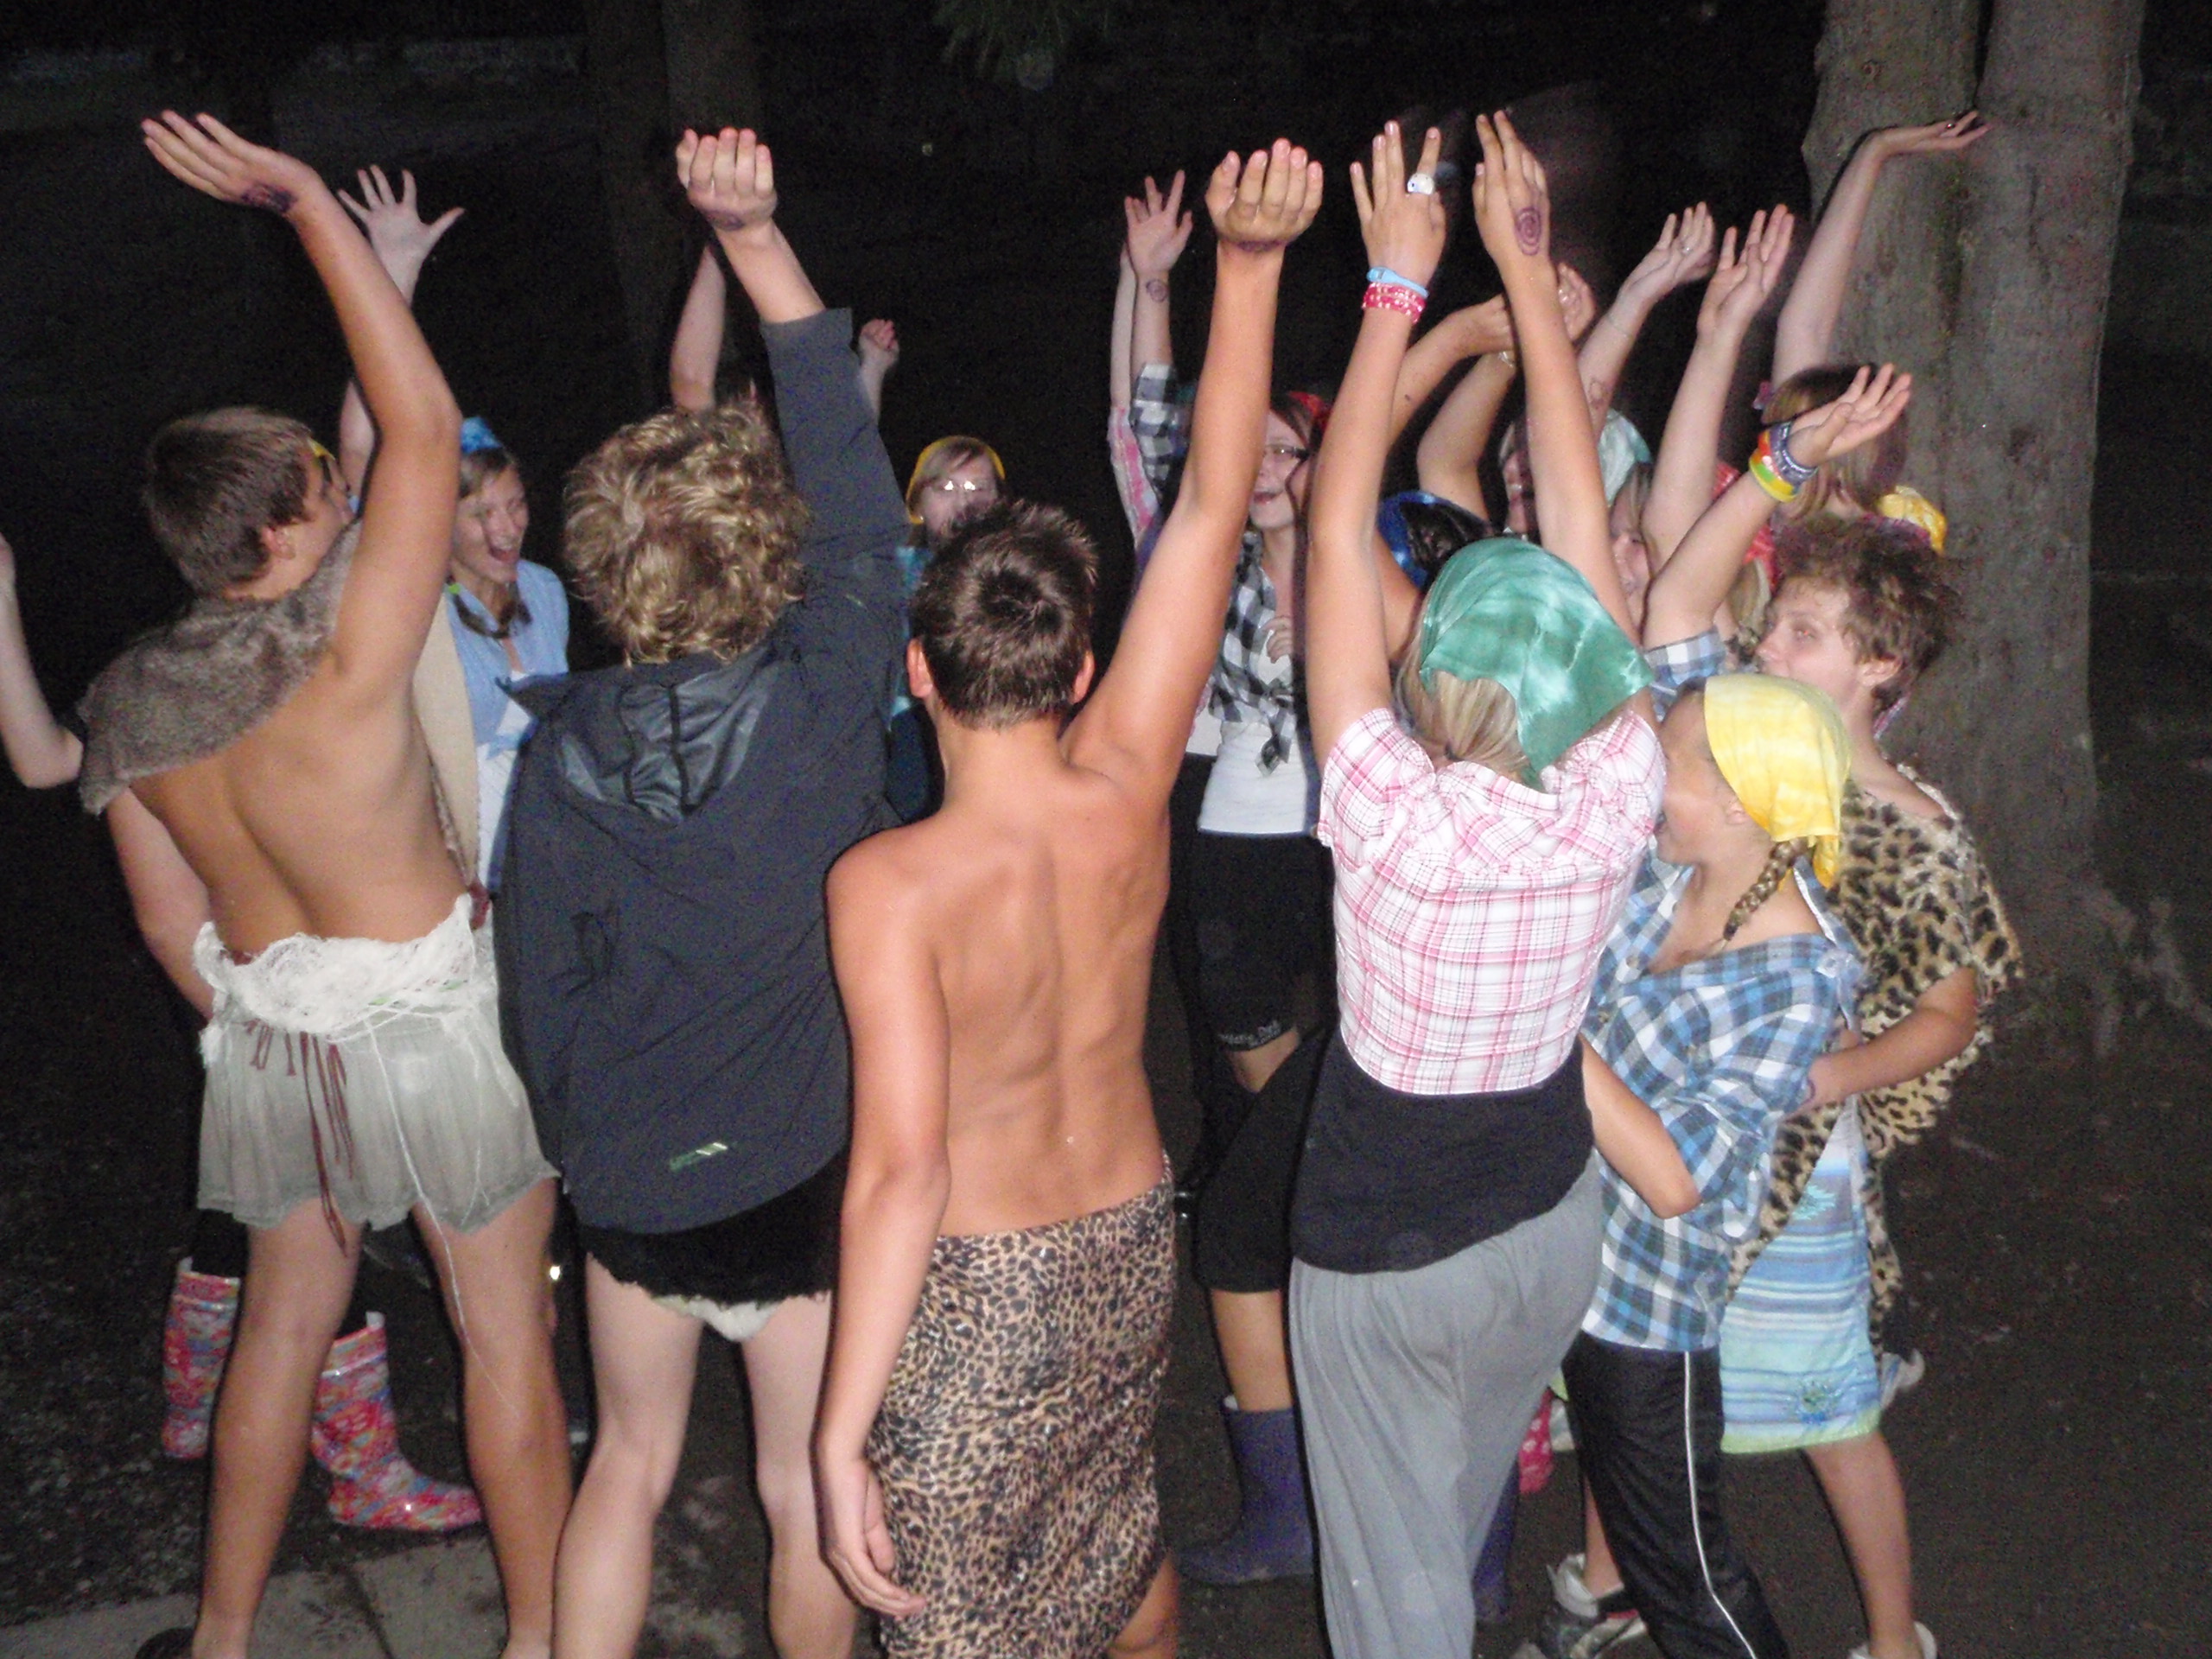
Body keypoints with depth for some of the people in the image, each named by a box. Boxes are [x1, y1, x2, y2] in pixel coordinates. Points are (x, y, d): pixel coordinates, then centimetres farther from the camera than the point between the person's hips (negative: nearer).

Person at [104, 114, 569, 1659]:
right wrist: (307, 200, -17)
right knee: (505, 1325, 9)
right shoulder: (342, 649, -22)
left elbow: (175, 922, 5)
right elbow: (427, 427, -22)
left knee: (287, 1320, 22)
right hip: (433, 1018, -5)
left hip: (271, 1035, 6)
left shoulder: (126, 704, -4)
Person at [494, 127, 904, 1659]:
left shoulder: (564, 745, -9)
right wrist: (756, 238, -13)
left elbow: (540, 983, -1)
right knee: (807, 1484, 16)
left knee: (631, 1462, 22)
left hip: (628, 1173, 3)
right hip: (806, 1169, -2)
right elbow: (860, 494, -13)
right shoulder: (820, 701, -19)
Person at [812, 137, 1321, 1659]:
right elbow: (1213, 508, -11)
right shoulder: (1125, 796, -14)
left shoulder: (889, 886, -26)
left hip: (973, 1289, -5)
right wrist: (1250, 265, -10)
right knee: (1120, 1531, 31)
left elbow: (901, 1169, -30)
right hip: (1132, 1245, 5)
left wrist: (841, 1433, -24)